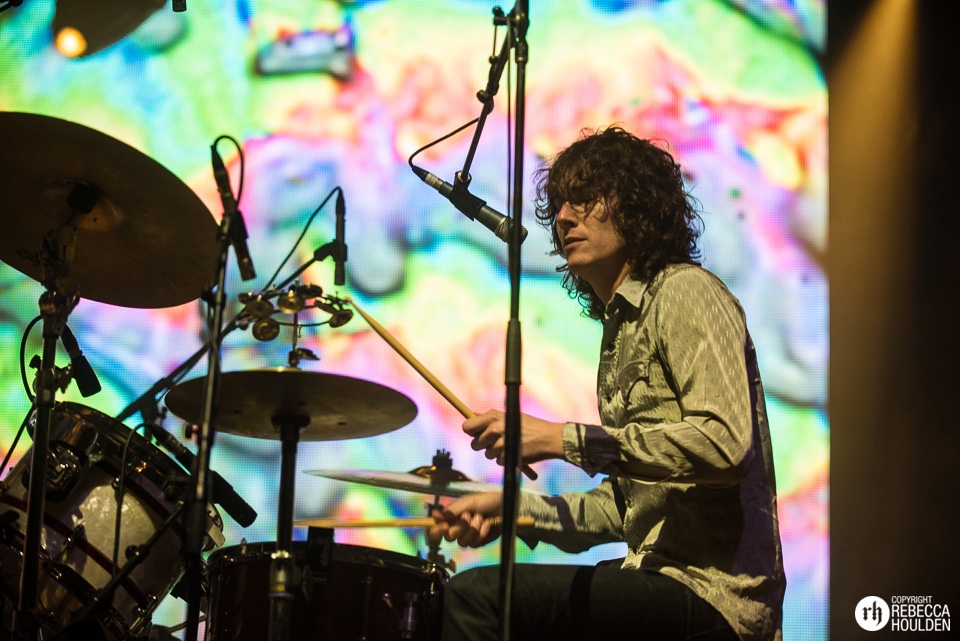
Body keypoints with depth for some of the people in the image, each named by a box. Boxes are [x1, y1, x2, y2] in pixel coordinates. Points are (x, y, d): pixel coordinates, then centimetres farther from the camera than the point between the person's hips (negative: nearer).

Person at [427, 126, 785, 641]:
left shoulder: (686, 293, -7)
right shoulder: (621, 326, 21)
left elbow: (724, 443, -23)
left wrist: (566, 440, -22)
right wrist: (514, 508, 12)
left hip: (714, 593, -10)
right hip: (663, 579, 10)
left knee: (479, 596, -22)